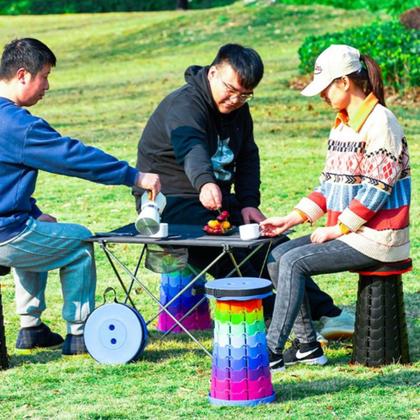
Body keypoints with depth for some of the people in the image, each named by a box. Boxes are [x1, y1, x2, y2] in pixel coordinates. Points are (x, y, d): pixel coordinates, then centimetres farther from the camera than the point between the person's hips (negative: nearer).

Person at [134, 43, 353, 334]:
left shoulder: (238, 110, 8)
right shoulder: (185, 105, -21)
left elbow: (248, 157, 16)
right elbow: (190, 147, -42)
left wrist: (249, 203, -1)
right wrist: (205, 182, -63)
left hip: (217, 200, 9)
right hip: (171, 203, -8)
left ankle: (324, 313, -3)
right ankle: (276, 319, -37)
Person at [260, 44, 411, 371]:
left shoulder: (379, 122, -15)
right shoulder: (343, 123, 15)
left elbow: (376, 189, -20)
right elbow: (331, 183, 17)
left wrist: (337, 229, -16)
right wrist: (291, 219, 7)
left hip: (377, 237, -9)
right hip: (349, 232, 10)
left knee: (294, 262, -19)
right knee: (278, 255, 0)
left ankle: (272, 351, -16)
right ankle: (308, 345, 0)